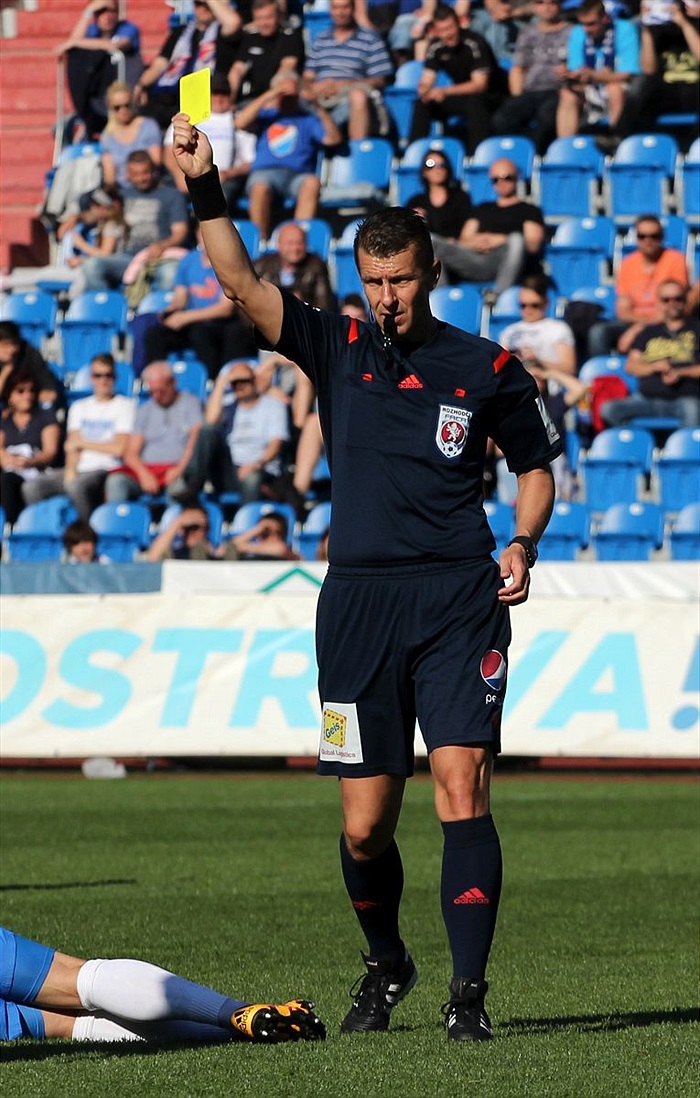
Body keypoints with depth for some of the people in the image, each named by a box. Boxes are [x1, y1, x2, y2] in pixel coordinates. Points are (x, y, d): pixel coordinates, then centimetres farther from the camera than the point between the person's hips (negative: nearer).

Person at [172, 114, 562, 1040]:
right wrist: (204, 189, -16)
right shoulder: (337, 349, 7)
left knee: (462, 783, -15)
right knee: (364, 825, 3)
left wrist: (524, 545, 0)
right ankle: (386, 967, 29)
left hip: (460, 598, -1)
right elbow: (242, 284, -4)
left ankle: (469, 990, -13)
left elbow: (536, 466, 17)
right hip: (358, 602, 2)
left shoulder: (487, 368, 6)